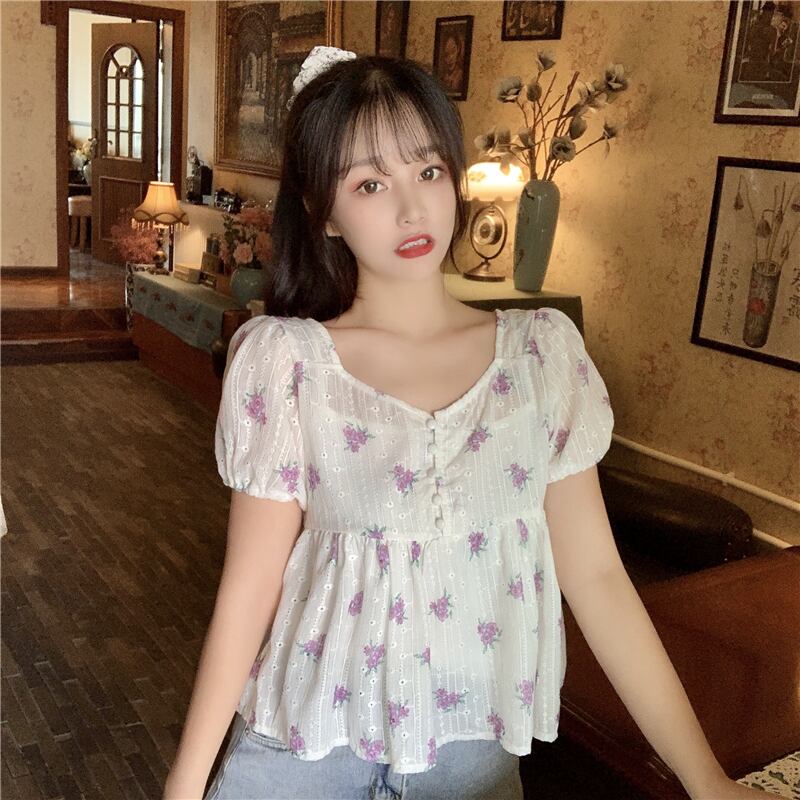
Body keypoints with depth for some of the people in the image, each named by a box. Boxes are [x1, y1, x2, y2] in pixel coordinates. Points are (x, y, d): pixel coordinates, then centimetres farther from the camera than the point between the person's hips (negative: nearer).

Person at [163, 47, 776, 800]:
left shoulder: (542, 352, -8)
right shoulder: (284, 361, -13)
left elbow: (593, 573, -5)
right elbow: (249, 583, -8)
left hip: (472, 739, 2)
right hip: (308, 729, -1)